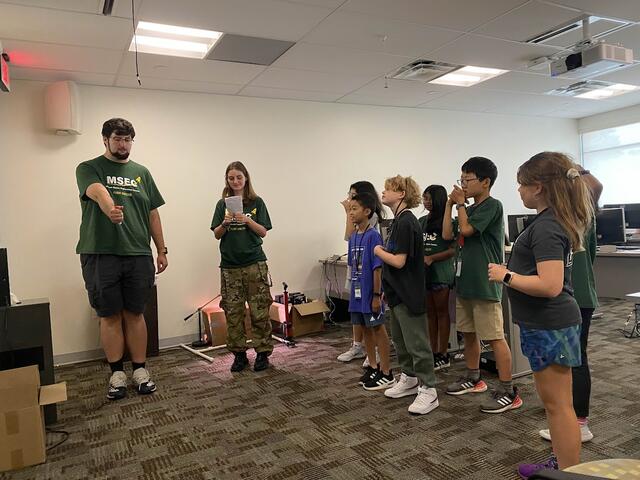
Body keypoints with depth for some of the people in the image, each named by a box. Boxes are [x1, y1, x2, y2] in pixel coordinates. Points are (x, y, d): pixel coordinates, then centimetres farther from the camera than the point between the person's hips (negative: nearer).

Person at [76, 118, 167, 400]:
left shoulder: (141, 172, 14)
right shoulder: (89, 168, 3)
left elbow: (153, 214, 14)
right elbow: (97, 191, -21)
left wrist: (161, 251, 10)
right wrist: (110, 209, -43)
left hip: (138, 255, 2)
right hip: (101, 255, -2)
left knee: (135, 314, 9)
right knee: (109, 316, 6)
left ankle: (140, 370, 19)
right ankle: (117, 374, 18)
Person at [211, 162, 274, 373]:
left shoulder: (257, 202, 3)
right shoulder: (222, 204, 7)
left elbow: (263, 232, 0)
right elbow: (217, 235, 5)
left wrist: (247, 220, -15)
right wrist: (225, 223, -14)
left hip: (254, 263, -2)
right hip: (229, 265, 2)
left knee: (259, 311, -1)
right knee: (233, 312, 5)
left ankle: (262, 353, 11)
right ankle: (239, 354, 17)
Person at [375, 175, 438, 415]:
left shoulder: (406, 222, -19)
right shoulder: (399, 221, 11)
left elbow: (399, 261, -22)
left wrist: (378, 251, -8)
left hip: (408, 294, -10)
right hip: (396, 292, 10)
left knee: (416, 343, -1)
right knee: (399, 339, 19)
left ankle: (428, 390, 9)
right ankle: (409, 379, 33)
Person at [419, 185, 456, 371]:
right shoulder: (421, 221, 12)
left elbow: (453, 250, -12)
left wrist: (431, 258, -19)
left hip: (440, 272, -6)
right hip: (424, 272, 6)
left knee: (441, 312, 2)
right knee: (429, 312, 11)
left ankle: (443, 355, 11)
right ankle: (433, 352, 21)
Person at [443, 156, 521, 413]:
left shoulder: (492, 206, -10)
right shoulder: (470, 209, 15)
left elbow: (466, 229, -18)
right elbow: (447, 235, 9)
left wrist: (460, 203, -3)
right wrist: (450, 204, 6)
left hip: (484, 285, -9)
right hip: (465, 283, 9)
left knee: (495, 337, -4)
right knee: (469, 333, 17)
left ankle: (508, 392, 4)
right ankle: (473, 378, 32)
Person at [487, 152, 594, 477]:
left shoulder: (546, 227, -22)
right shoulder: (557, 220, 9)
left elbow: (550, 285, -29)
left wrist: (506, 276, -18)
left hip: (549, 326, -10)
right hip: (550, 323, 10)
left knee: (558, 404, 2)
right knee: (554, 402, 21)